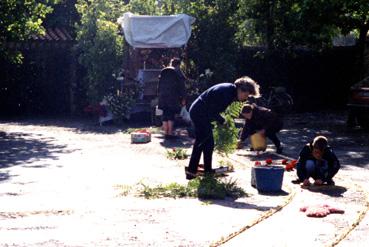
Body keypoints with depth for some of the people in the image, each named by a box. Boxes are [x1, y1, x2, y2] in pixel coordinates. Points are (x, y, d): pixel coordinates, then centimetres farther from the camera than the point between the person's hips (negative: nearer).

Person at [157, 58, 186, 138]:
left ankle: (165, 133, 8)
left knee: (165, 115, 8)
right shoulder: (178, 73, -1)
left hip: (163, 97, 5)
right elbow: (182, 87, -3)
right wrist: (183, 98, 0)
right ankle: (170, 133, -8)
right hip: (173, 98, -5)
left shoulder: (163, 72, 15)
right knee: (171, 115, -4)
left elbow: (159, 86, 17)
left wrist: (159, 95, 21)